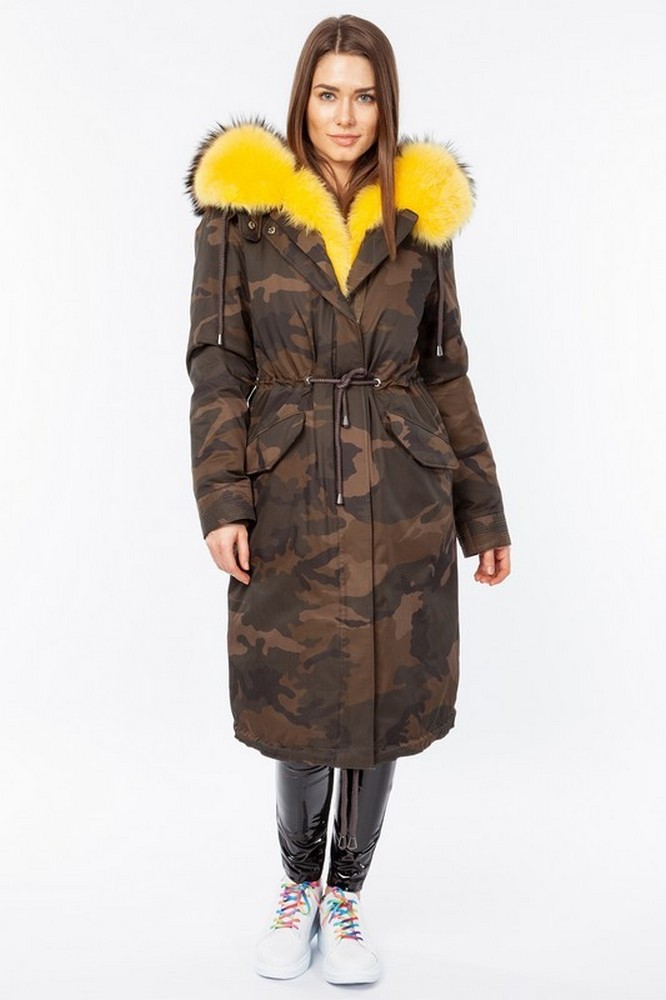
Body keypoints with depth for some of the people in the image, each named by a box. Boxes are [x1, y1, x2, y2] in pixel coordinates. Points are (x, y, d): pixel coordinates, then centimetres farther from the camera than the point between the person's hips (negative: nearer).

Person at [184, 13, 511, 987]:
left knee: (384, 700, 9)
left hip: (402, 502, 2)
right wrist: (222, 500, -12)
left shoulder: (419, 217, 7)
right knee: (299, 704, 8)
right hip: (291, 501, -1)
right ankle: (299, 885, 36)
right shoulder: (240, 210, 2)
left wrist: (484, 513, 8)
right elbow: (218, 364, -2)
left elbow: (446, 371, 8)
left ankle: (346, 893, 33)